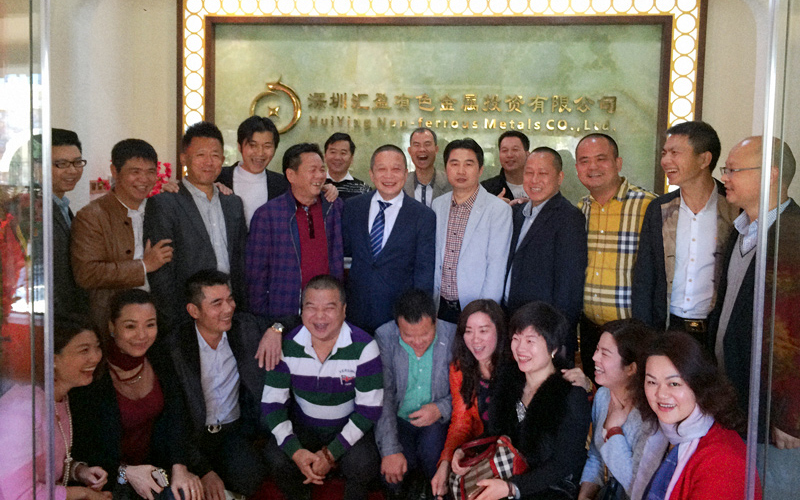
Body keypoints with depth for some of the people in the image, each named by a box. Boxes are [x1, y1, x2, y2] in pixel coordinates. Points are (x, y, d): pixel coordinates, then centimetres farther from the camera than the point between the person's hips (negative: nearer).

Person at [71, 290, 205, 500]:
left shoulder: (160, 363, -1)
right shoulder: (93, 376, -17)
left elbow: (175, 420, -2)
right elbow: (80, 450, -11)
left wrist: (179, 467, -16)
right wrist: (125, 472, -21)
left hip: (154, 465, 4)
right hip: (110, 481, -3)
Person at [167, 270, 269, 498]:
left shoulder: (246, 327, 0)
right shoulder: (174, 349, -12)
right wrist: (204, 471, -18)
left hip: (238, 428, 3)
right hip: (196, 435, -3)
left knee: (249, 477, -28)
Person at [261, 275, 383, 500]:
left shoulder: (363, 346, -18)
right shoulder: (288, 345, -11)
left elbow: (370, 407, -15)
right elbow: (272, 402, -8)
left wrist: (331, 453, -21)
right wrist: (295, 451, -22)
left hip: (348, 428, -2)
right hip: (302, 426, 2)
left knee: (362, 463, -30)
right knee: (277, 458, -26)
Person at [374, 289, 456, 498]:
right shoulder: (384, 337, -13)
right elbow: (383, 396, -13)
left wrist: (441, 408, -23)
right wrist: (390, 450, -20)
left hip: (437, 421, 0)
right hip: (398, 418, 0)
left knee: (432, 449, -30)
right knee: (393, 470, -24)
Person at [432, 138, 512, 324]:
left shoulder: (499, 210, -9)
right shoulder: (438, 205, 7)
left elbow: (496, 267, -11)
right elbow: (434, 259, 11)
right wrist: (432, 300, 7)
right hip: (443, 308, 4)